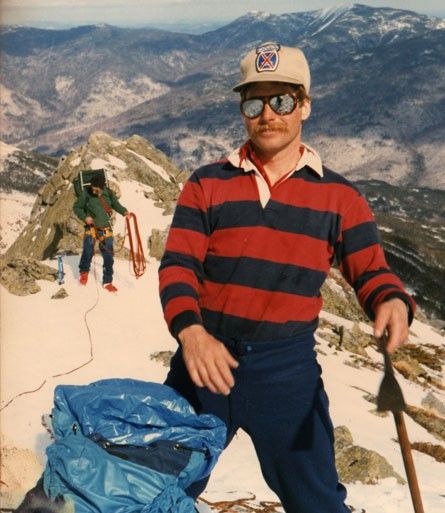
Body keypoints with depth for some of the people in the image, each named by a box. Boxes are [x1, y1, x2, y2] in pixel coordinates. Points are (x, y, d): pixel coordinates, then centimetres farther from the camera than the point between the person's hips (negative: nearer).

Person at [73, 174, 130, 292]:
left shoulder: (109, 193, -2)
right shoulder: (86, 193, -8)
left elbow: (116, 204, 14)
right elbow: (77, 207, 2)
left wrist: (124, 211, -4)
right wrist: (85, 217, -14)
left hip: (106, 229, 3)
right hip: (91, 227, -2)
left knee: (109, 256, 4)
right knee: (88, 250, -18)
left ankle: (107, 281, 22)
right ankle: (84, 271, 14)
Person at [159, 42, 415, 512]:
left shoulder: (339, 197, 1)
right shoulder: (207, 185, 1)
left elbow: (370, 272, 2)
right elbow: (178, 265, -6)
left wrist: (393, 302, -23)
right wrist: (189, 329, -25)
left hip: (287, 368, 0)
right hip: (205, 358, 1)